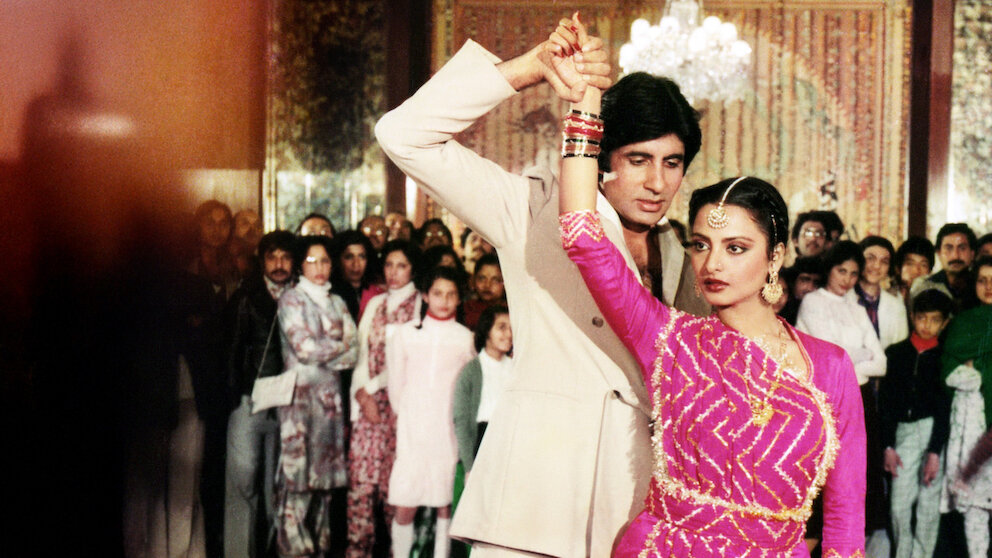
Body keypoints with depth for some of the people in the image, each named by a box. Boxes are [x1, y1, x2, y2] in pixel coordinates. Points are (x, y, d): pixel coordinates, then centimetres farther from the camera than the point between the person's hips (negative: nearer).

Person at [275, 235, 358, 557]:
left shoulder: (337, 303, 16)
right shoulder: (291, 300, 1)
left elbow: (352, 353, 8)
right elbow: (304, 348, -10)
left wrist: (322, 354, -7)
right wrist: (340, 346, 1)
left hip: (330, 394, 5)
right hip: (300, 393, -5)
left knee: (325, 471, 5)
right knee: (297, 471, -9)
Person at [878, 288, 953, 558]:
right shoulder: (896, 353, 9)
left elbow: (945, 406, -1)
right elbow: (886, 401, 8)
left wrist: (935, 452, -8)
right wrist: (888, 446, 1)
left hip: (935, 430, -2)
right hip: (904, 431, 2)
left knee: (929, 503, 0)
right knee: (899, 505, -2)